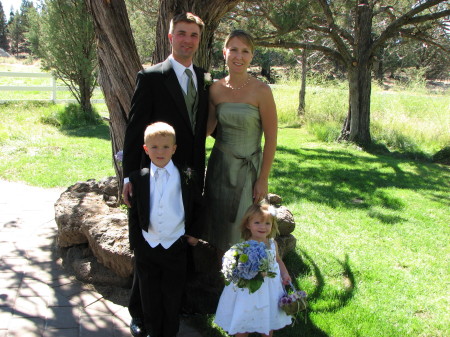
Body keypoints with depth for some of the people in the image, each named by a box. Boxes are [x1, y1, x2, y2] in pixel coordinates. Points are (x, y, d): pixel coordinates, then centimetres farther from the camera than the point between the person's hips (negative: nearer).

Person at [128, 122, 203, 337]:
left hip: (175, 246, -1)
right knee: (150, 296, 14)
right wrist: (136, 243, 0)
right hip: (147, 247, 1)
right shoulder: (138, 178, -4)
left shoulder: (186, 176, -6)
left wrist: (194, 233, 4)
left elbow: (198, 205, 7)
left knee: (172, 295, 12)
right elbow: (134, 213, 2)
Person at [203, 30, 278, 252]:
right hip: (219, 167, 4)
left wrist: (263, 179, -10)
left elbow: (271, 138, -10)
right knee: (218, 226, 11)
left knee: (243, 232, 5)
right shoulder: (215, 89, 0)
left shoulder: (261, 91, -12)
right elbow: (207, 128, 9)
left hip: (248, 169, -4)